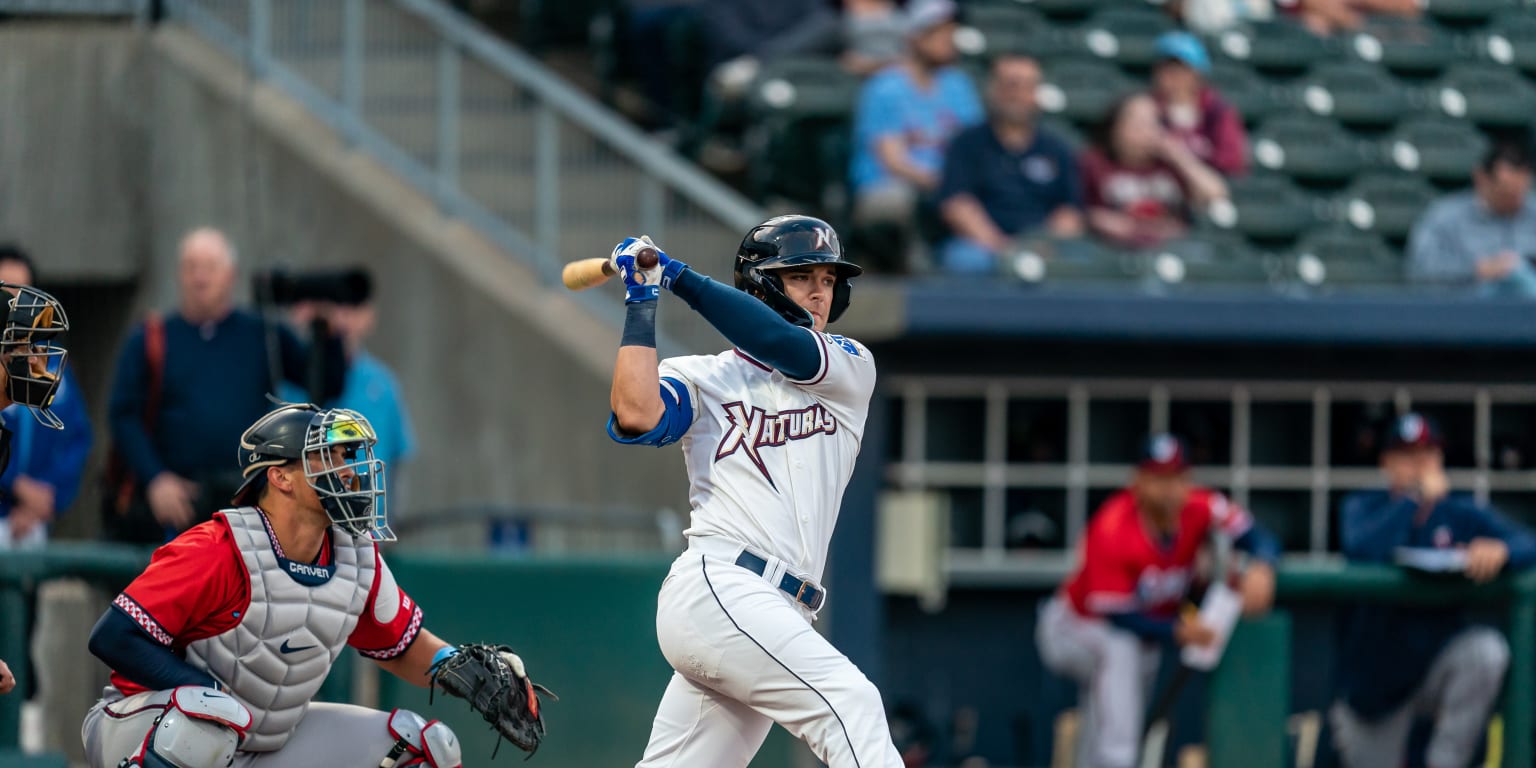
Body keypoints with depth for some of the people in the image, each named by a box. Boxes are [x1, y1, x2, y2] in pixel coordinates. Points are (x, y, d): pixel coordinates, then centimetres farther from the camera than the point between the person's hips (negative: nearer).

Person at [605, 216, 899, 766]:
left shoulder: (852, 370, 17)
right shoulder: (702, 379, 8)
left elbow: (783, 346, -4)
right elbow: (636, 415, -13)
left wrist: (682, 278, -3)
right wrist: (641, 302, -7)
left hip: (778, 616, 5)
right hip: (716, 590, -5)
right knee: (849, 701, -22)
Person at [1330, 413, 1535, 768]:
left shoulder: (1464, 513, 1)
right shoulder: (1362, 508, -2)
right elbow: (1361, 551, -26)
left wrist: (1500, 550, -35)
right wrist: (1419, 497, -20)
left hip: (1439, 660, 1)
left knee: (1487, 651, -33)